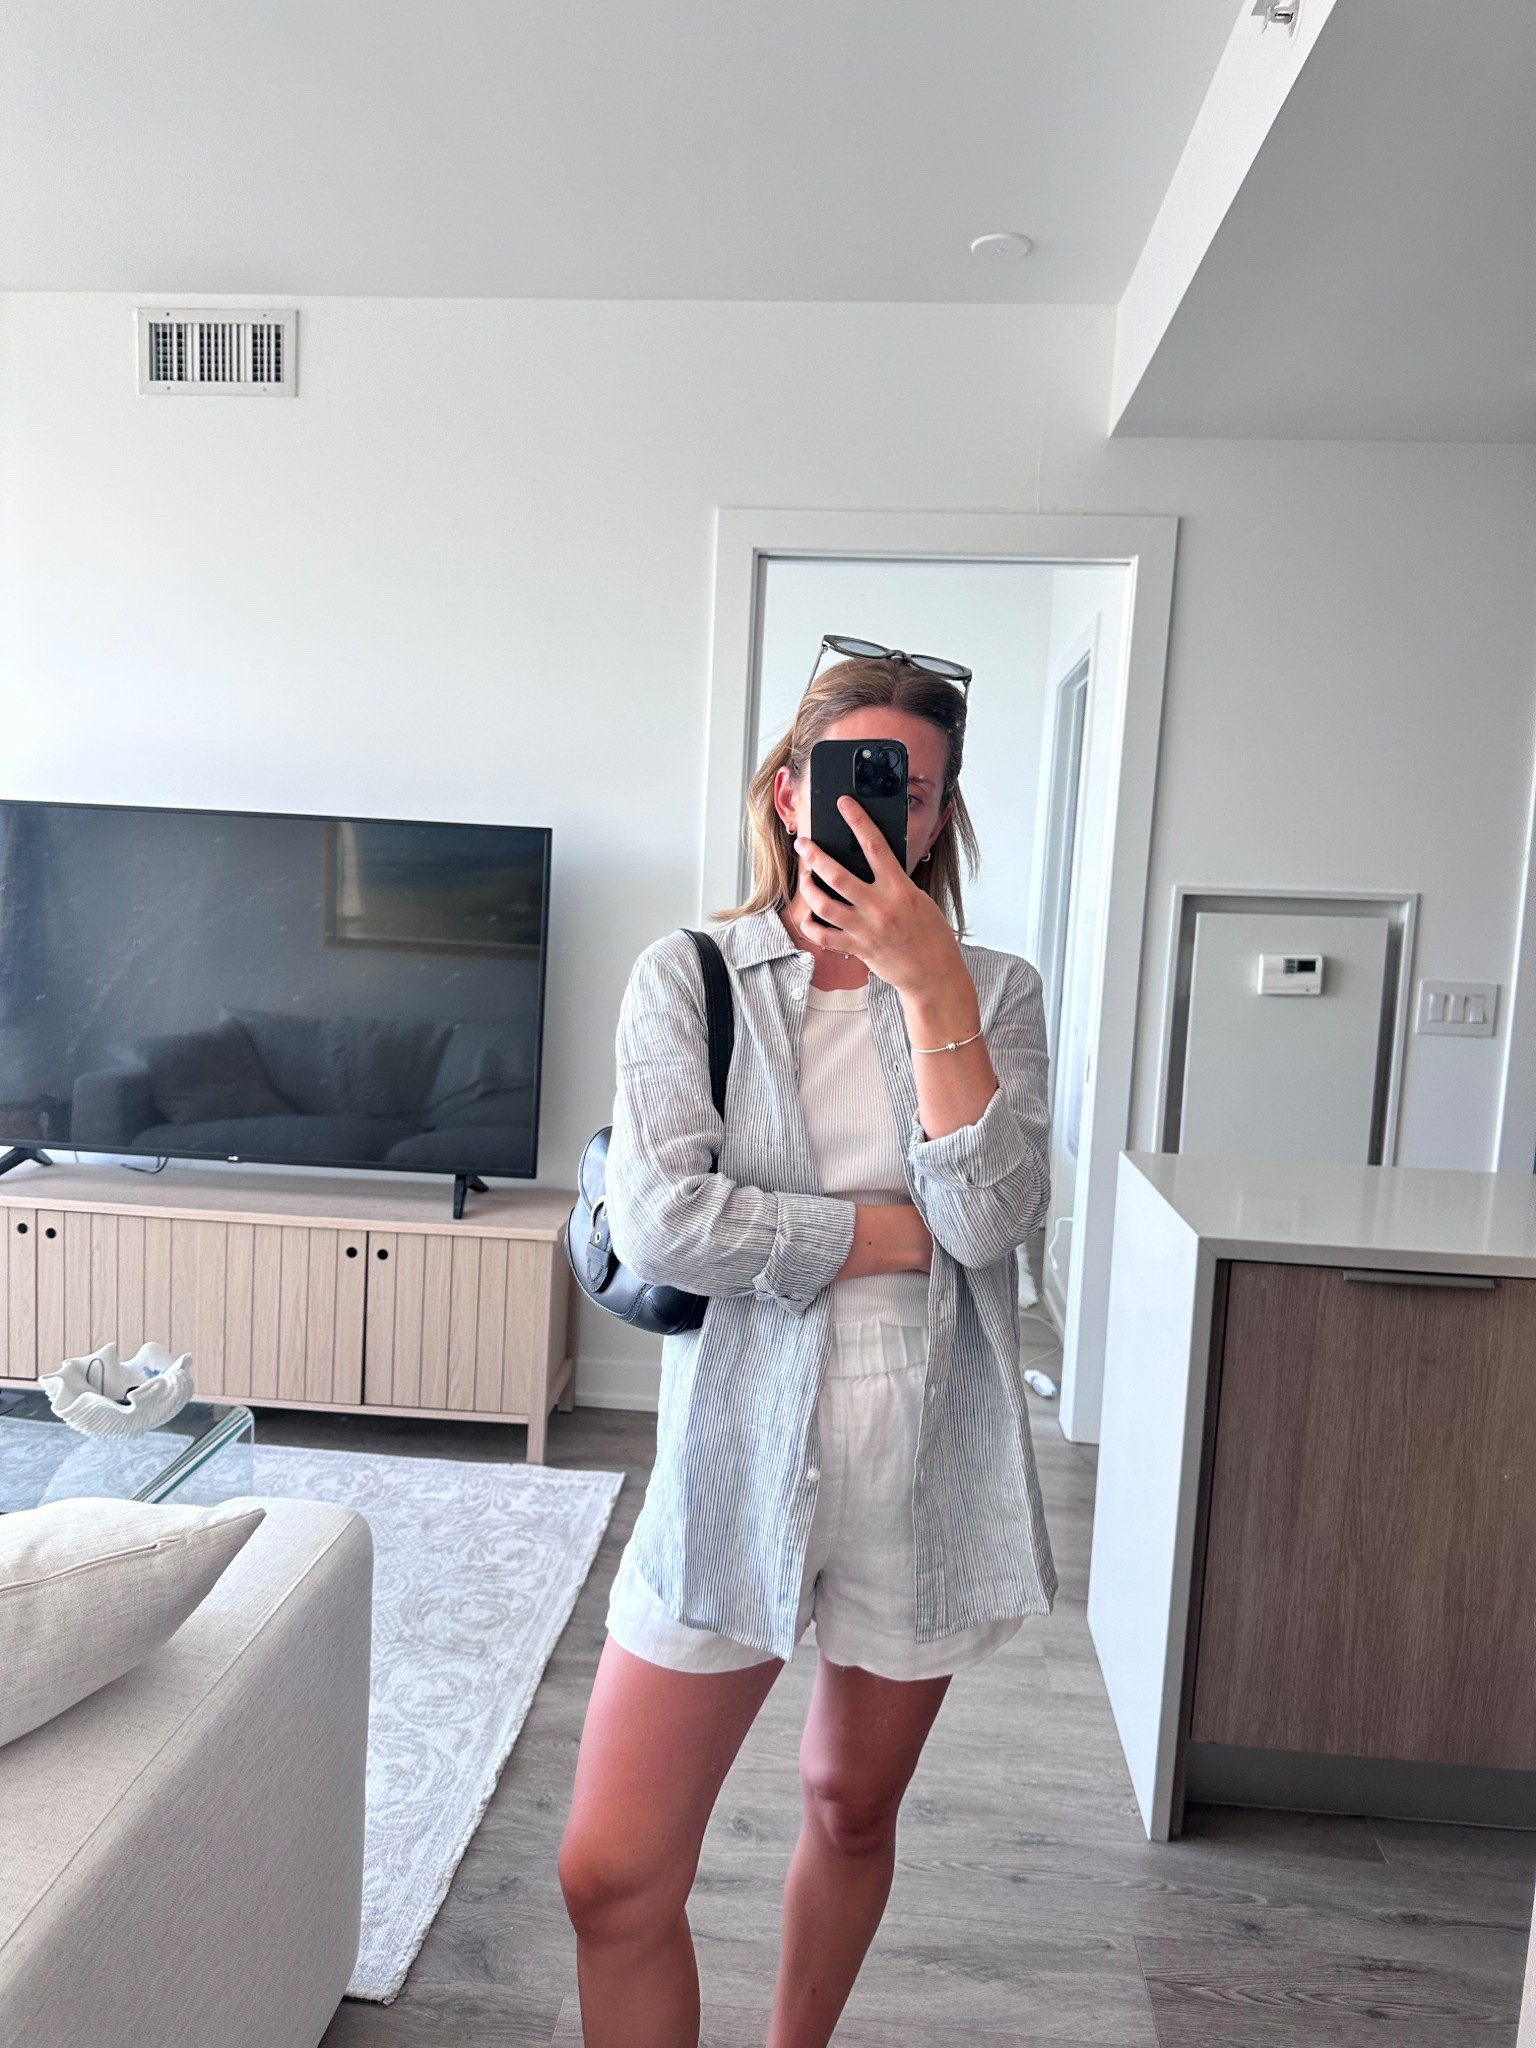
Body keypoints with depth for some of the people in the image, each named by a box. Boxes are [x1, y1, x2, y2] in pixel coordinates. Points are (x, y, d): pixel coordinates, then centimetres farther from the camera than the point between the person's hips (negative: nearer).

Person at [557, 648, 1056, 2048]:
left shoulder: (993, 990, 1)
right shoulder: (687, 978, -5)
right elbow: (661, 1221, -17)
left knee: (855, 1811, 23)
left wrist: (929, 985, -20)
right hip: (740, 1461, -2)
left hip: (925, 1471, 2)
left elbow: (994, 1221, -14)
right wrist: (903, 1231, -13)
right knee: (614, 1875, 1)